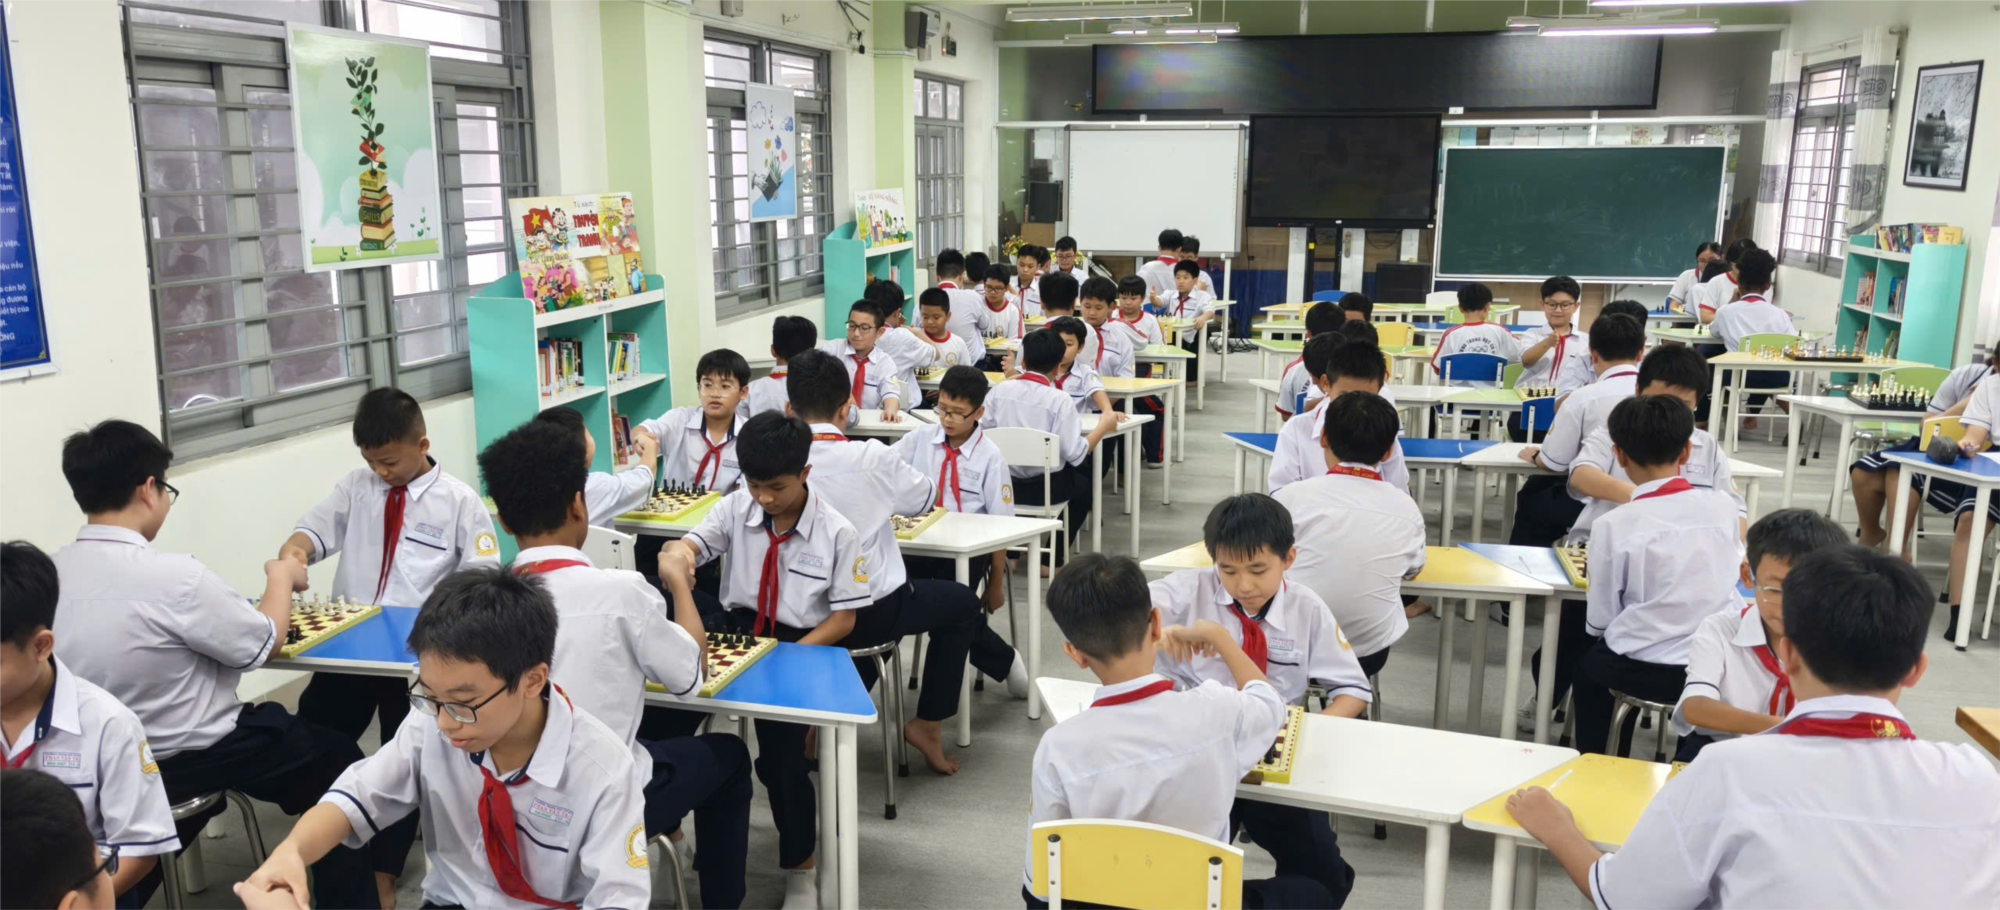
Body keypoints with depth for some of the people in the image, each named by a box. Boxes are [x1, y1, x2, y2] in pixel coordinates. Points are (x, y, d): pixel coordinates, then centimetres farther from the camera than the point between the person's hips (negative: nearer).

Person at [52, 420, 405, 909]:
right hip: (194, 761, -7)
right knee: (336, 755, 16)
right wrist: (281, 579, 5)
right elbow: (264, 643, -12)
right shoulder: (172, 576, -27)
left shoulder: (50, 574, -6)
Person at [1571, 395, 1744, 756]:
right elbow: (1727, 575, 10)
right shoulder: (1723, 505, -6)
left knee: (1588, 670, 28)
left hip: (1645, 670, -3)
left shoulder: (1613, 525, -15)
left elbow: (1599, 621, -9)